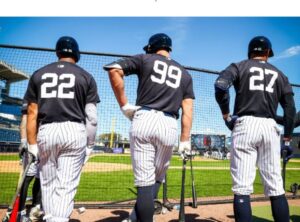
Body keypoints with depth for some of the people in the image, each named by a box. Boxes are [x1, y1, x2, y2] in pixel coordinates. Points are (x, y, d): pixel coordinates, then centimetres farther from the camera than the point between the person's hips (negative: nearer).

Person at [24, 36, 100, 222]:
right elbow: (91, 116, -1)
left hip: (46, 131, 2)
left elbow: (32, 112, 5)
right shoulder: (86, 76, 5)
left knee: (48, 183, 17)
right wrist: (90, 145, 6)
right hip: (74, 131, -2)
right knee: (66, 186, 0)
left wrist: (32, 144, 8)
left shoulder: (39, 74, 12)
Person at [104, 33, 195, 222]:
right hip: (169, 126, 3)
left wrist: (124, 105, 1)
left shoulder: (145, 59, 13)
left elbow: (114, 69, -3)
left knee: (145, 181, 2)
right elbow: (188, 110, 8)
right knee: (157, 178, 19)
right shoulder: (184, 73, 20)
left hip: (143, 120, -2)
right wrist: (185, 140, 4)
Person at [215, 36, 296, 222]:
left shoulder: (240, 66, 11)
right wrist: (287, 138, 16)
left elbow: (220, 85, -11)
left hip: (245, 125, -3)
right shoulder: (279, 73, 19)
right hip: (270, 127, 3)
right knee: (276, 188, 9)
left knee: (242, 187, -4)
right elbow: (290, 108, 12)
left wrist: (225, 113, -2)